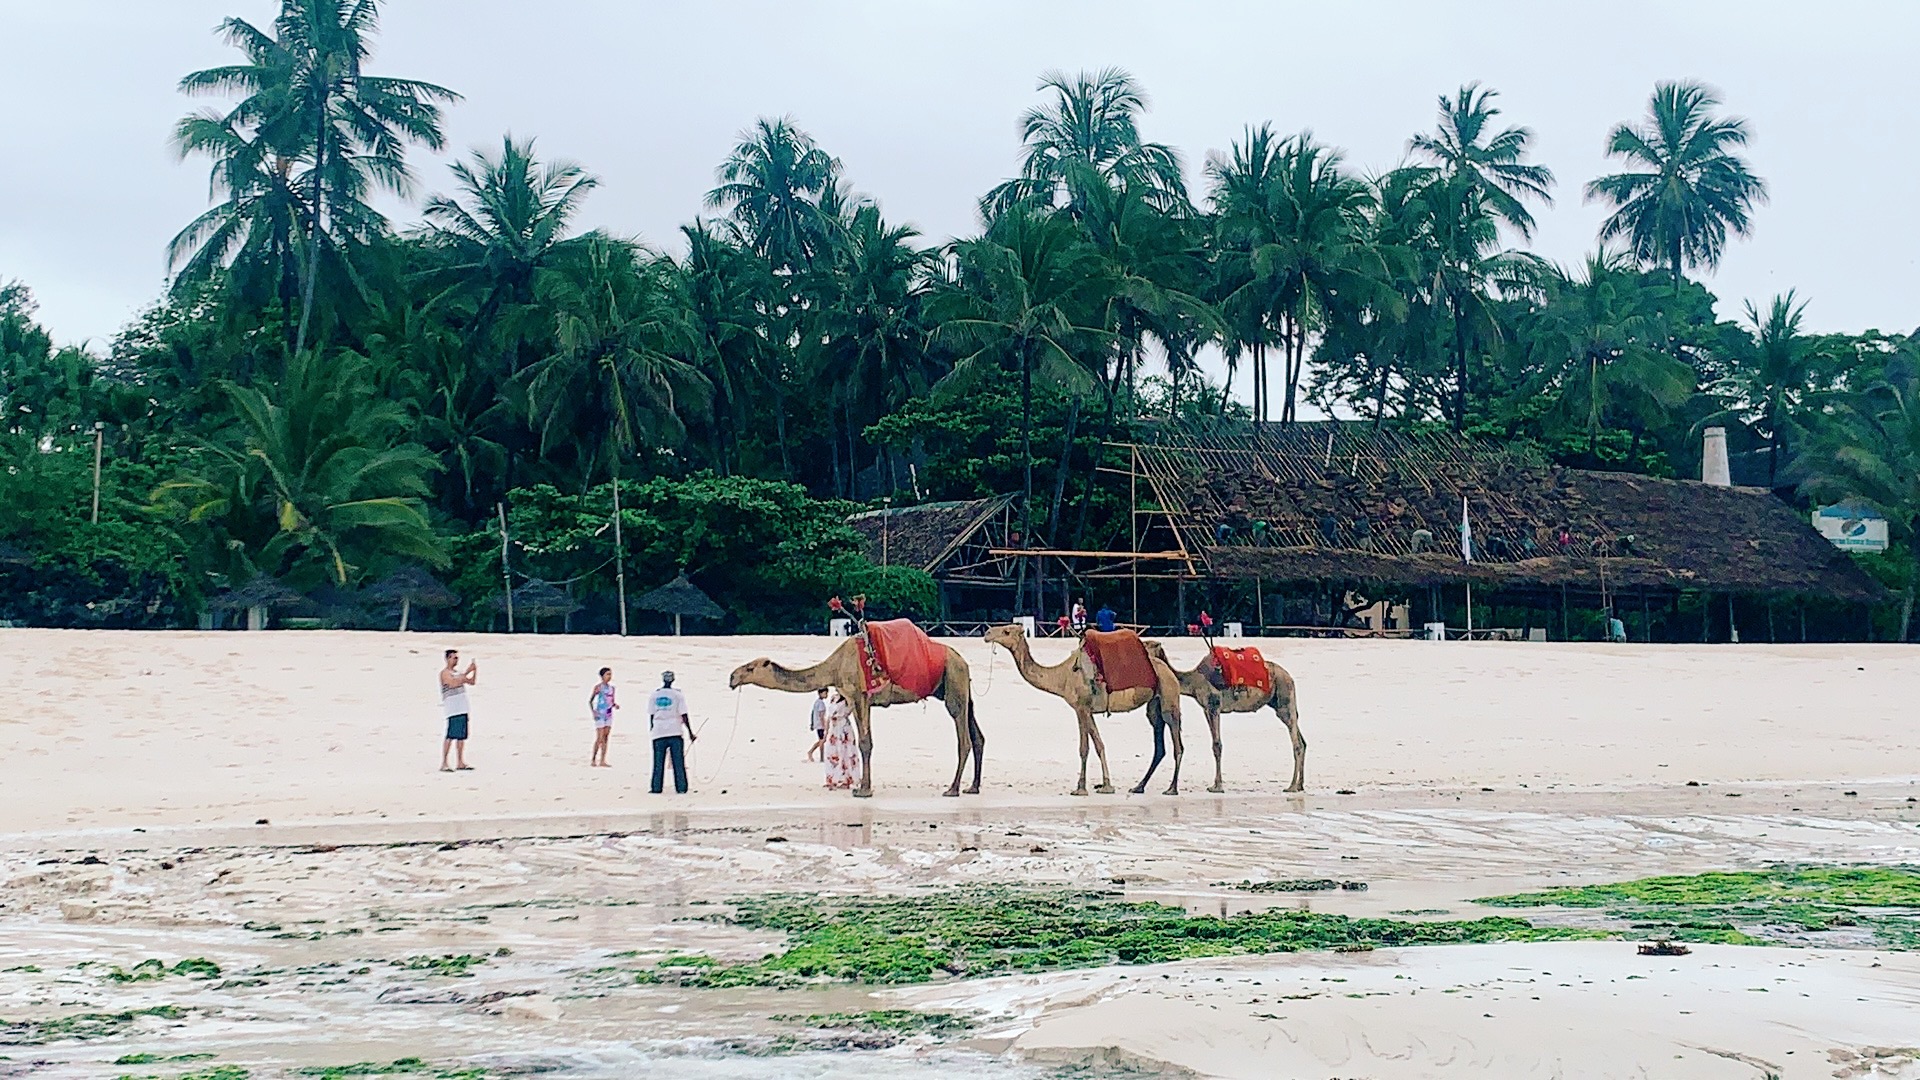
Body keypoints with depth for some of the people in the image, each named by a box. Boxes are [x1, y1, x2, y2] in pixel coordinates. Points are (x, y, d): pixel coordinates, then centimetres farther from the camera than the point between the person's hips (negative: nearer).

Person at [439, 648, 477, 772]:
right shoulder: (445, 673, -5)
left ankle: (460, 763, 12)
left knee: (461, 736, 8)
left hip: (462, 709, 8)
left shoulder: (458, 673, 20)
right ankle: (443, 764, -10)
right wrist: (467, 672, -20)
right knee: (450, 736, -11)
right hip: (452, 710, -8)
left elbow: (472, 682, 21)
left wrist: (475, 670, 4)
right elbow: (454, 683, -22)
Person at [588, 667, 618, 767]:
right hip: (600, 715, -6)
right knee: (599, 738, -8)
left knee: (606, 738, 4)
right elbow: (590, 700, -3)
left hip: (609, 715, 6)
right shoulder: (598, 687, -5)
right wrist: (593, 712, -14)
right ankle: (593, 759, 2)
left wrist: (615, 705, -3)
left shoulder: (611, 688, 12)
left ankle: (602, 760, 5)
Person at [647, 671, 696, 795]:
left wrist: (652, 728, 20)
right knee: (678, 762, 2)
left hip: (659, 733, 2)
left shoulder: (655, 695, 5)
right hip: (675, 733, -2)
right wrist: (690, 733, 1)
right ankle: (681, 788, 0)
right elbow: (684, 716, -3)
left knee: (658, 762, 6)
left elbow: (651, 715, 7)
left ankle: (656, 788, 5)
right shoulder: (678, 695, -1)